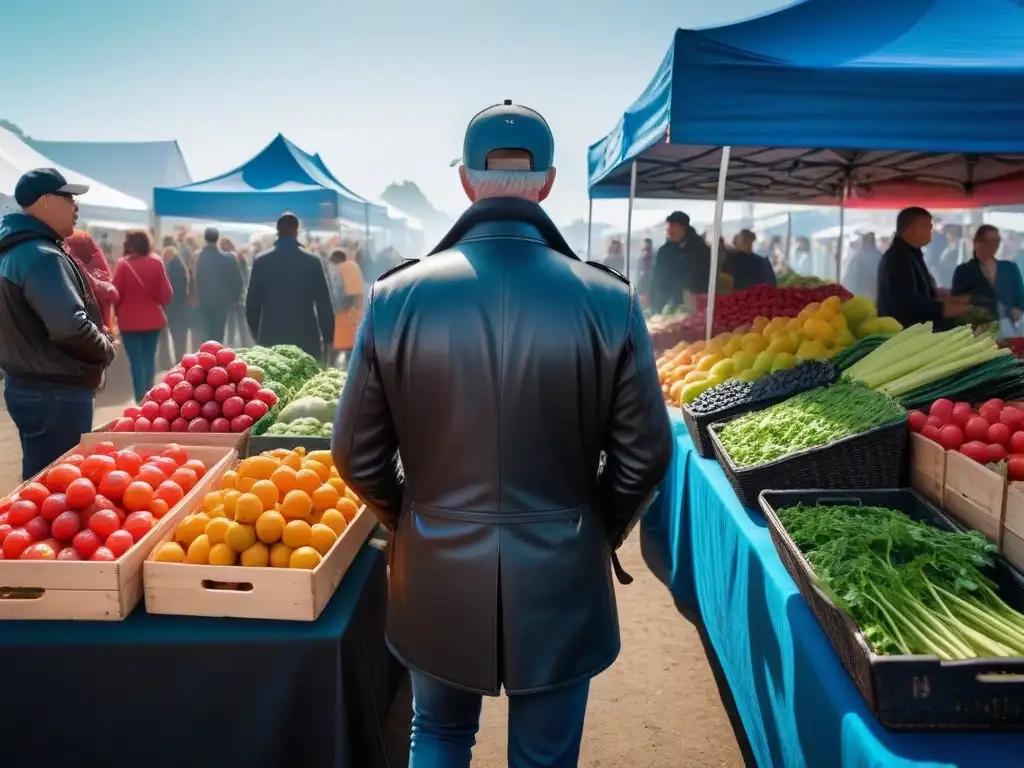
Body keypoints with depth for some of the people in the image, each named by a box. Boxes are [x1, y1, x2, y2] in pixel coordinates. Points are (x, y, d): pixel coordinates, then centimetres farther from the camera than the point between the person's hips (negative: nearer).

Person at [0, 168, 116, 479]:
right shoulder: (42, 257, -19)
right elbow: (70, 326, -30)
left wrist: (96, 340, 11)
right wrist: (106, 349, -11)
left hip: (32, 384, 10)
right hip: (54, 393, -10)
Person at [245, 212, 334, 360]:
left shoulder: (261, 261, 3)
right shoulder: (312, 261, -1)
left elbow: (252, 303, 6)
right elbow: (324, 303, -2)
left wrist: (257, 334, 17)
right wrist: (328, 337, 6)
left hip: (271, 338, 2)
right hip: (306, 338, -1)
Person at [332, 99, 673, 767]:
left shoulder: (396, 297, -11)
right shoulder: (610, 302, -13)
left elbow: (359, 456, -5)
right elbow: (644, 455, -6)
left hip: (438, 573, 1)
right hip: (560, 577, 0)